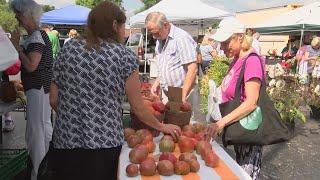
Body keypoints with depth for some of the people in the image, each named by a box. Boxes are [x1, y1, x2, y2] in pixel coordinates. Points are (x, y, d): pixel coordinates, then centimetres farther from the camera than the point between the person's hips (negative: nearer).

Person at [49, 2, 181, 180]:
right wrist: (162, 127, 11)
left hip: (65, 140, 3)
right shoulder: (125, 55, -8)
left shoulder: (68, 47, 1)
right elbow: (138, 108, -5)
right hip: (105, 143, -3)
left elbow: (53, 100, 4)